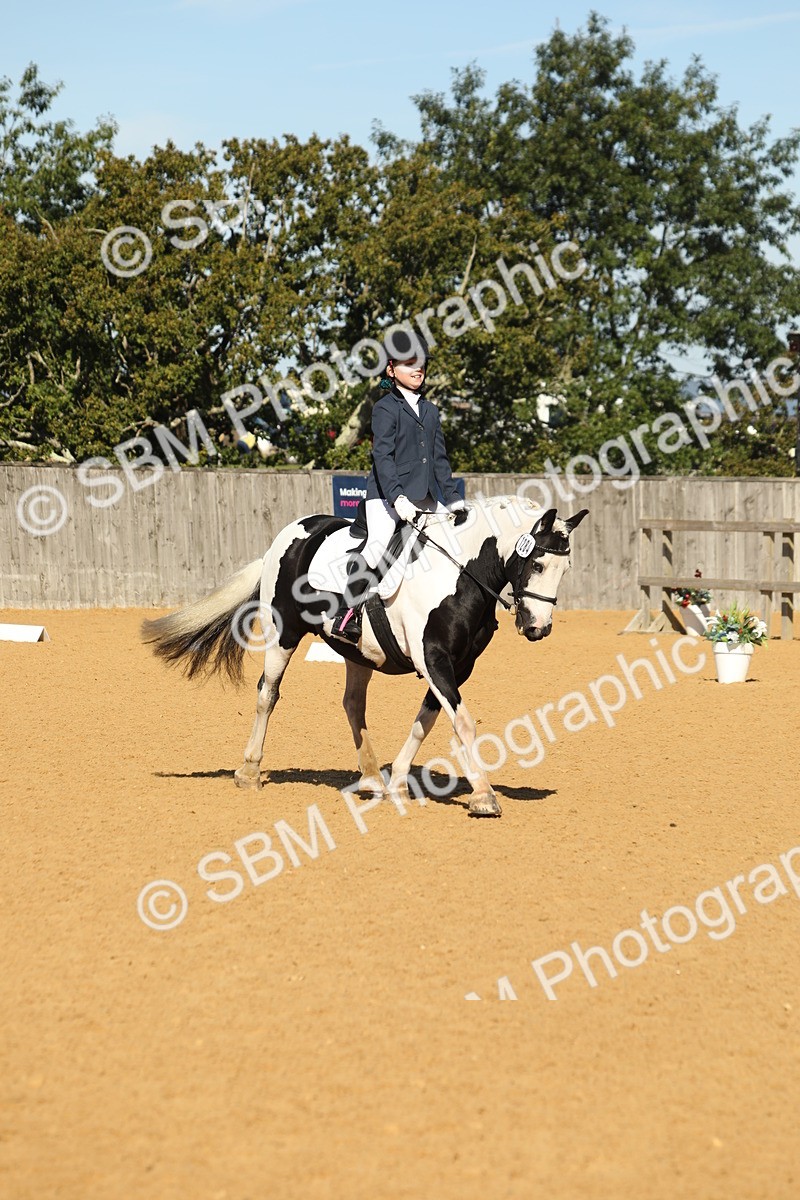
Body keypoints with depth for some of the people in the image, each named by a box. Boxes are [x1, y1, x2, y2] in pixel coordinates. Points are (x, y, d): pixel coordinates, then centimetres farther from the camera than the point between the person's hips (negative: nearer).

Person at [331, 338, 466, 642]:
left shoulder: (430, 411, 17)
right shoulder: (386, 407, -4)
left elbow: (439, 458, 18)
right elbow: (382, 456, -14)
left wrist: (453, 498, 9)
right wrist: (397, 497, -26)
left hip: (423, 499, 7)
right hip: (386, 495, -7)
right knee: (377, 546, -26)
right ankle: (346, 615, -22)